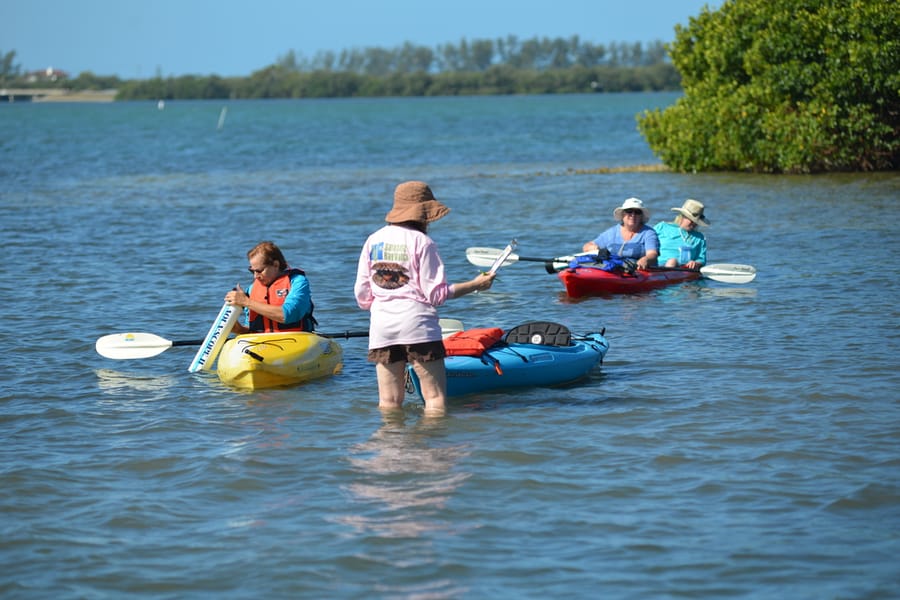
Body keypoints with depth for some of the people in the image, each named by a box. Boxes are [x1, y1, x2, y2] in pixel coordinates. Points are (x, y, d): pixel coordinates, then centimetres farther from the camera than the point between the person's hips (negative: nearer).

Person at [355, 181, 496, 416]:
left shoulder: (373, 240, 9)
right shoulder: (422, 242, -6)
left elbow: (362, 294, 10)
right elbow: (436, 294, -7)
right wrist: (476, 285, 2)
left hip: (381, 327, 5)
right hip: (417, 323, -5)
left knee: (389, 402, 8)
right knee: (436, 397, -2)